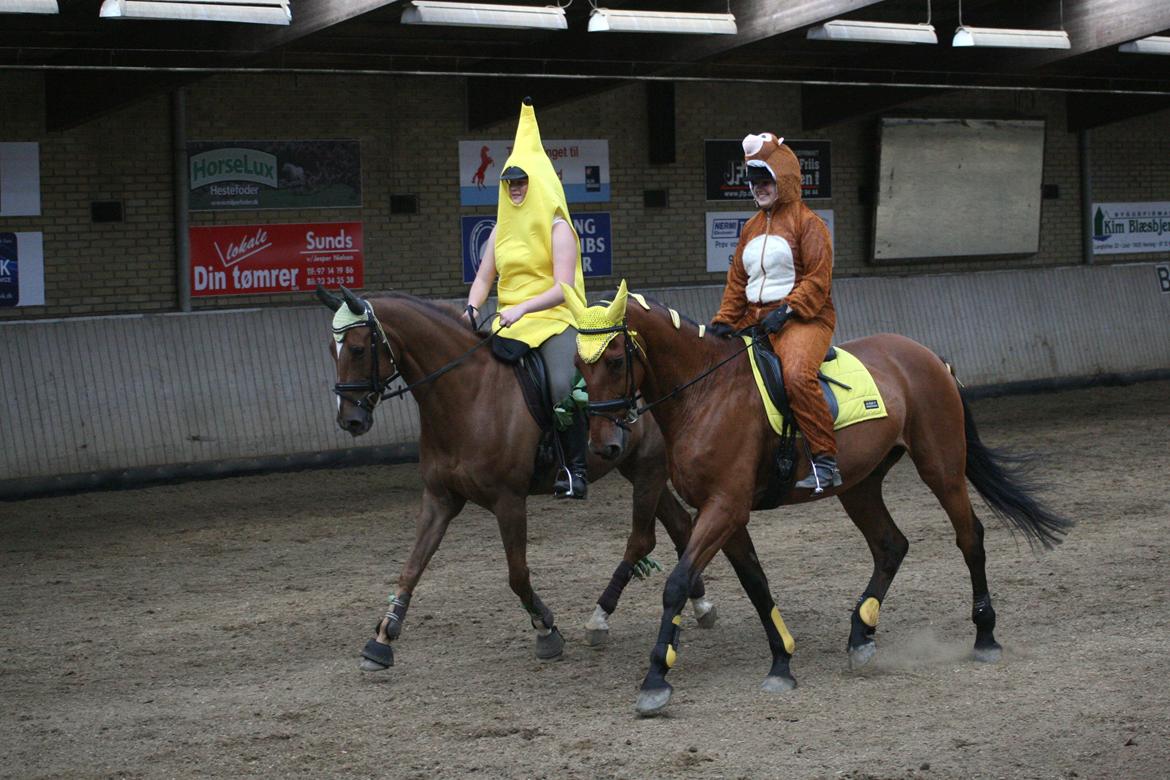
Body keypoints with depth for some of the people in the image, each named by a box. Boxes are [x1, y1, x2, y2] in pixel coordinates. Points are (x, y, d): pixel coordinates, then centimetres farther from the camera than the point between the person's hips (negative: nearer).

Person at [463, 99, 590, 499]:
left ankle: (576, 468, -16)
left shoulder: (557, 227, -2)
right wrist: (472, 308, -3)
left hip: (554, 319, -6)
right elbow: (484, 277, 19)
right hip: (510, 323, 6)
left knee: (561, 385, -28)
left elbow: (563, 287, -12)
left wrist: (522, 308, -26)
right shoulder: (502, 228, 17)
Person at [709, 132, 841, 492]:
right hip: (755, 320, 8)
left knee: (796, 374, -36)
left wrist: (787, 310, -20)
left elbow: (817, 279, -10)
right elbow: (737, 280, 20)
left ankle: (825, 461, -31)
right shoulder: (752, 228, 20)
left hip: (803, 318, -8)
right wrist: (723, 321, 7)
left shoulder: (807, 223, -2)